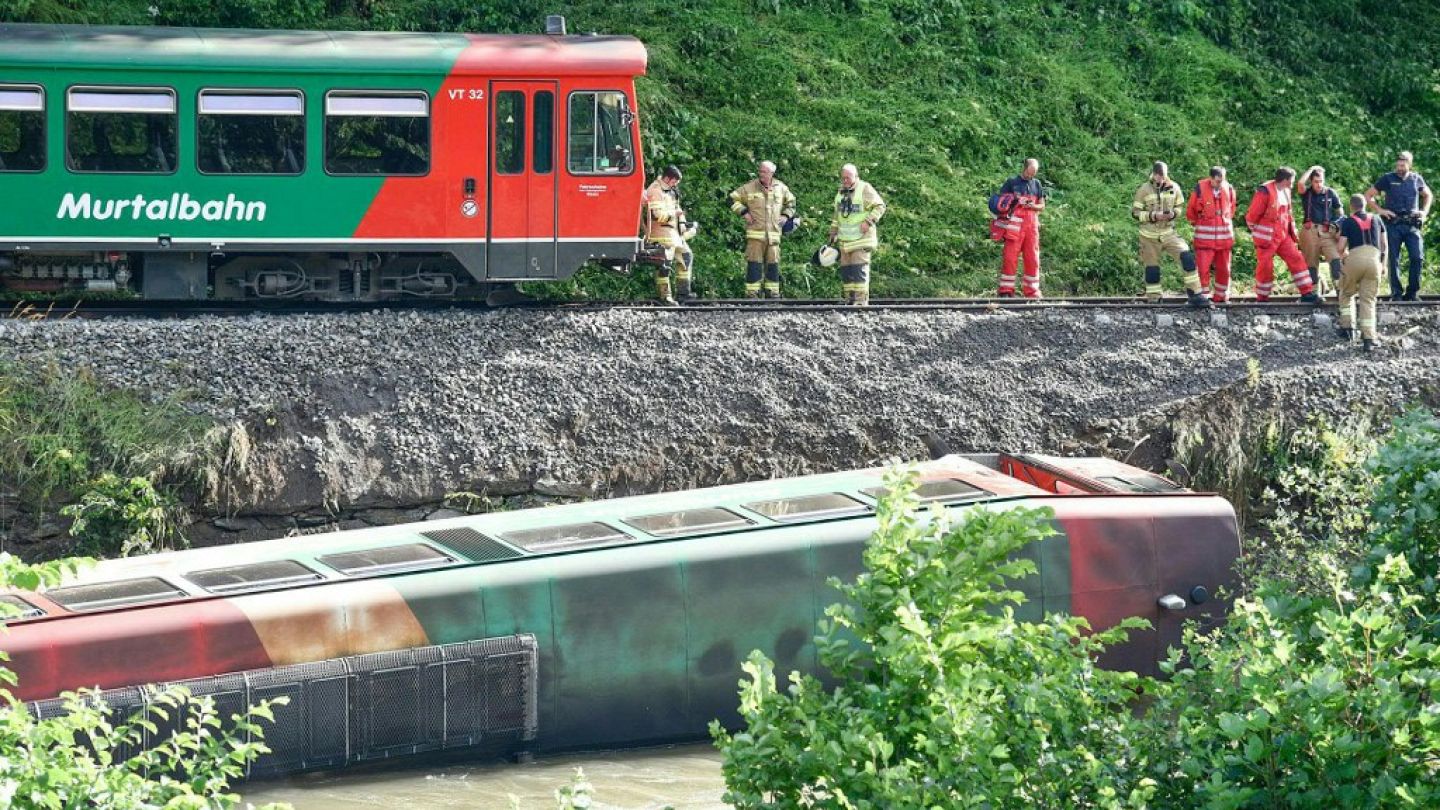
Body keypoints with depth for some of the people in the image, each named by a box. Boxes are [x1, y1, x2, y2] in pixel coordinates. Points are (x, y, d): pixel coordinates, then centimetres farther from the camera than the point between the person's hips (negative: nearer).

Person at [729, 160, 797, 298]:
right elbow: (733, 198, 6)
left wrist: (786, 216, 11)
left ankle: (772, 292, 15)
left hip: (774, 233, 3)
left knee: (773, 264, 6)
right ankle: (752, 292, -3)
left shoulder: (781, 188, 9)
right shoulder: (750, 188, -1)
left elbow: (790, 202, 27)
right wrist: (743, 212, -5)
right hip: (755, 233, -3)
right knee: (754, 264, -6)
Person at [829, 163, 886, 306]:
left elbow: (880, 206, -10)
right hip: (845, 239, 7)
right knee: (846, 269, 6)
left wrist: (868, 221, -20)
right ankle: (850, 298, 11)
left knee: (859, 268, -14)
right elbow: (837, 214, 25)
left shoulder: (865, 189, -8)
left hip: (862, 237, -7)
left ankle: (861, 299, -15)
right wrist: (833, 232, 23)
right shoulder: (841, 192, 14)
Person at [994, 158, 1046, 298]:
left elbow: (1042, 206, 17)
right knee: (1010, 257, -7)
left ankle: (1032, 292, 9)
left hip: (1031, 225, 4)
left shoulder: (1036, 184, 15)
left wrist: (1033, 206, -4)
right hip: (1015, 225, -4)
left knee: (1033, 259, 3)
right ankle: (1006, 290, -4)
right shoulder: (1012, 182, 5)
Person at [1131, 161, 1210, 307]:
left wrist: (1173, 213, -13)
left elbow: (1180, 206, 11)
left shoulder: (1174, 188, -1)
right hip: (1150, 236, -2)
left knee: (1187, 257, -15)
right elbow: (1135, 212, -6)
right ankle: (1153, 299, 18)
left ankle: (1195, 294, -11)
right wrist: (1153, 216, -20)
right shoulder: (1144, 189, -8)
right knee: (1152, 268, 3)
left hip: (1168, 233, 2)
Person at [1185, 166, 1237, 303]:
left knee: (1223, 269, 9)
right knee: (1202, 268, -8)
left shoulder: (1229, 189, 0)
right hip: (1205, 237, -4)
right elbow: (1190, 212, 3)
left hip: (1225, 235, 4)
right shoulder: (1200, 189, -10)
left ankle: (1221, 297, 21)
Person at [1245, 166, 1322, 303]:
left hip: (1283, 235, 7)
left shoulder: (1286, 192, 9)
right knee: (1265, 267, -2)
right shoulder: (1265, 192, -17)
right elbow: (1252, 215, -12)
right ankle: (1261, 298, 12)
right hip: (1267, 236, -7)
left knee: (1296, 259, -1)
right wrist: (1255, 231, 0)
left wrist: (1292, 230, 15)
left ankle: (1307, 293, 0)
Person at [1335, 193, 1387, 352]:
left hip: (1355, 257, -2)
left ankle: (1347, 327, 16)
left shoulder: (1348, 222, 10)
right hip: (1374, 259, 2)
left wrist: (1344, 252, 27)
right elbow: (1384, 244, 21)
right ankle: (1369, 338, -5)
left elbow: (1341, 247, 5)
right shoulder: (1377, 220, 20)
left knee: (1347, 294, 21)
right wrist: (1383, 262, 33)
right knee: (1368, 300, 5)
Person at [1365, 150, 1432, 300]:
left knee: (1418, 258, -6)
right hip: (1393, 225, -2)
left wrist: (1424, 212, 13)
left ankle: (1412, 292, 4)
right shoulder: (1388, 179, 3)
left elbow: (1428, 195, 29)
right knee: (1394, 260, -1)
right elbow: (1368, 195, 8)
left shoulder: (1416, 179, 10)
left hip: (1412, 225, 2)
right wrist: (1380, 210, -3)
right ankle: (1396, 293, 5)